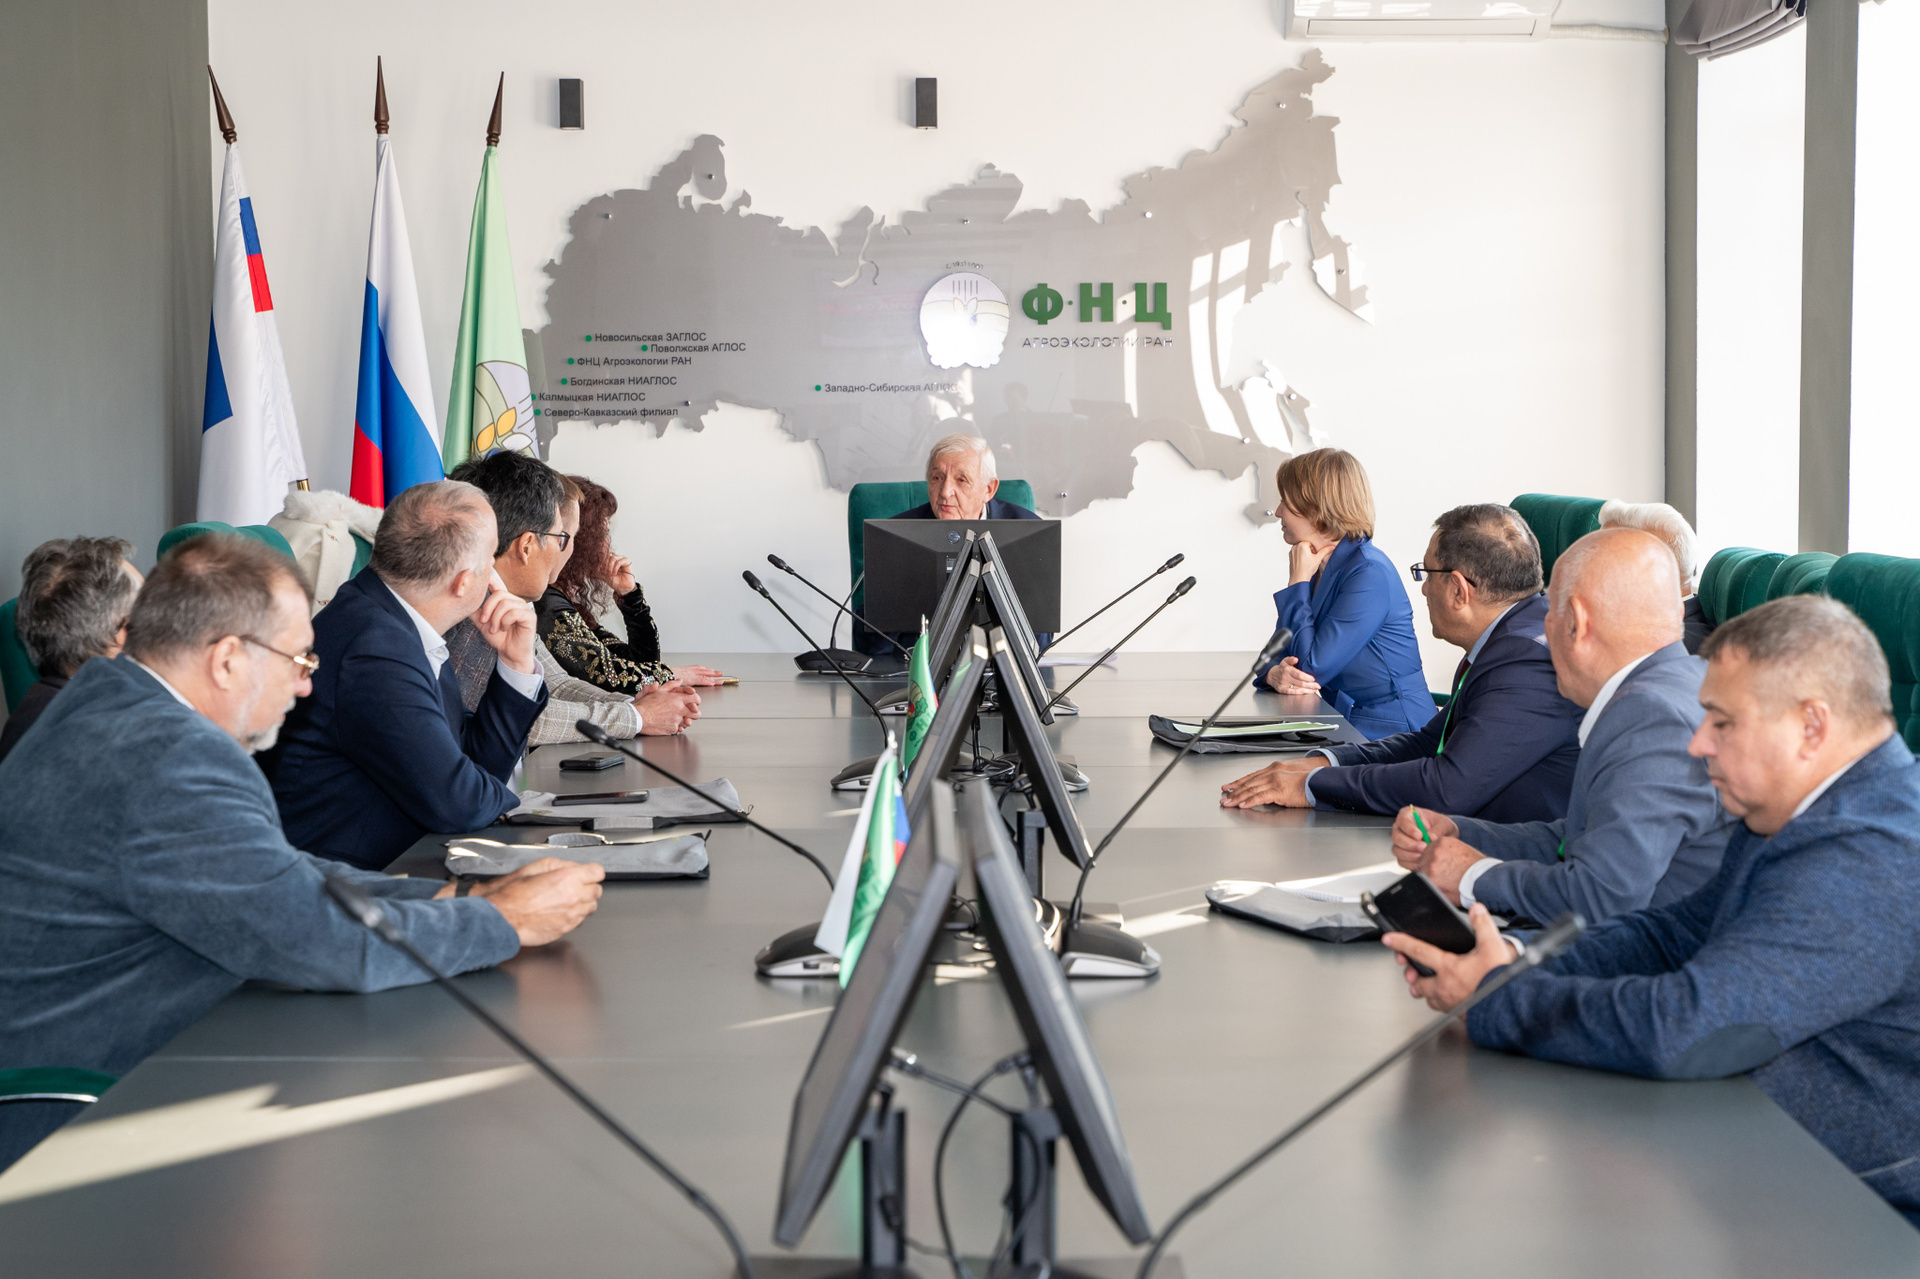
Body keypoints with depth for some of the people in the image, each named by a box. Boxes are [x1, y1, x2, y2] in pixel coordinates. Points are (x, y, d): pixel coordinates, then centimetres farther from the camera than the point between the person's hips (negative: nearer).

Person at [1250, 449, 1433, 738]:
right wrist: (1274, 674, -15)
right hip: (1345, 724, 8)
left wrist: (1298, 582, -12)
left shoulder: (1368, 574, -17)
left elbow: (1311, 667, -20)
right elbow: (1278, 653, 10)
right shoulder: (1319, 568, 11)